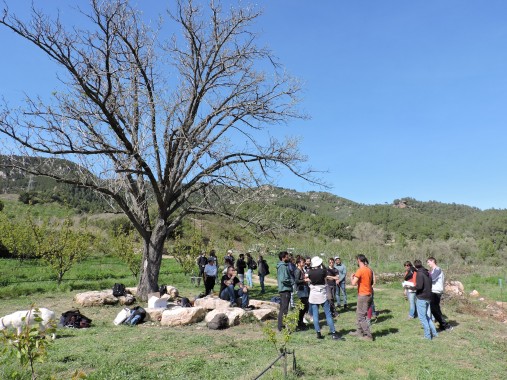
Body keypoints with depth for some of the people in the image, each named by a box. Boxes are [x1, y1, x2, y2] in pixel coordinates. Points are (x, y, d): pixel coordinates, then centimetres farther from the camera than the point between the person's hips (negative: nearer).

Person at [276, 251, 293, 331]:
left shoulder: (283, 265, 14)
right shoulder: (283, 266, -17)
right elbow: (283, 279, -24)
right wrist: (291, 281, -12)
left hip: (284, 289, 10)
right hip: (285, 289, -10)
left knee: (282, 309, 16)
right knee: (284, 309, -5)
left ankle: (281, 326, 26)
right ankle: (282, 327, 0)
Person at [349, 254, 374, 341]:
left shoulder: (360, 270, -18)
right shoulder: (369, 270, 7)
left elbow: (353, 283, -22)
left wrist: (351, 277, -2)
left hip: (363, 295, -8)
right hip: (369, 294, 9)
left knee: (361, 316, 1)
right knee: (359, 313, 20)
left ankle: (368, 335, 3)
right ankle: (359, 331, 27)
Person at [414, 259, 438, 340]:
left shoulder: (419, 274, -14)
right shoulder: (428, 273, 10)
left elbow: (419, 286, -23)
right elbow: (430, 285, 15)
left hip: (421, 298, -8)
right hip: (428, 298, 8)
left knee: (422, 317, 1)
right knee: (428, 317, 19)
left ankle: (427, 335, 4)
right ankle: (434, 333, 20)